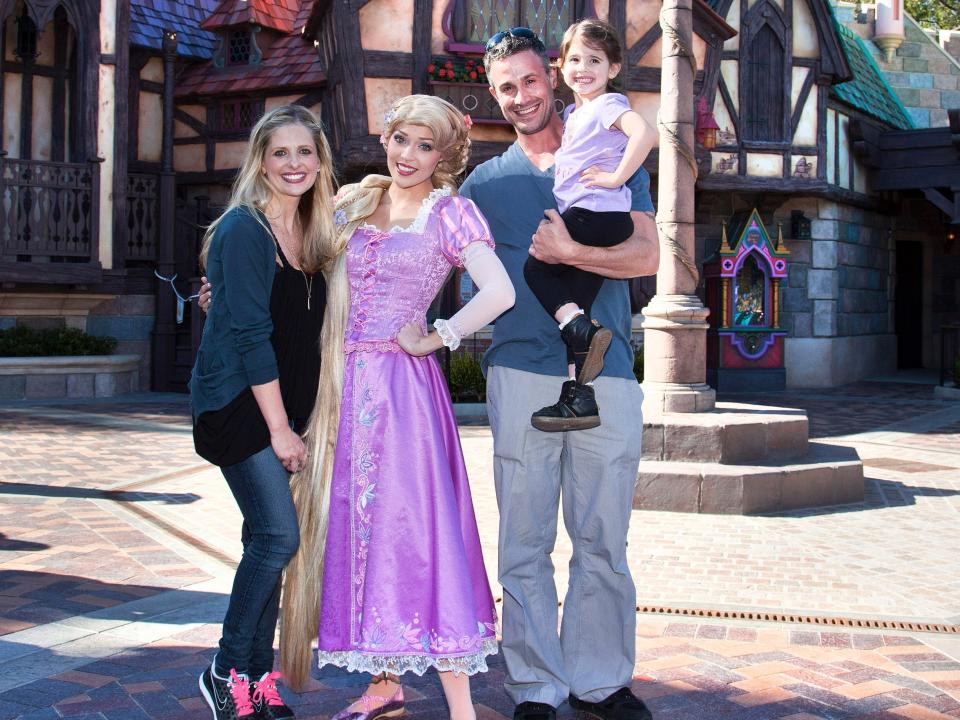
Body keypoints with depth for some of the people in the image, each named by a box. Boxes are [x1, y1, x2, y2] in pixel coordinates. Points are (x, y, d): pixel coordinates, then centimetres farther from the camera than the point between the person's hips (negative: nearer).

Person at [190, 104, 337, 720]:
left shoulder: (312, 235, 10)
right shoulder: (244, 230, -12)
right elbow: (250, 333, -16)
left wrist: (293, 423, 4)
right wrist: (280, 428, -16)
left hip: (281, 405, 7)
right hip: (237, 400, -7)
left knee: (267, 539, 7)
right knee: (278, 535, -12)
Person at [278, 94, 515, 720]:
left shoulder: (447, 210, -4)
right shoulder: (357, 203, 14)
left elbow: (499, 292, -18)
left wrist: (435, 338, -11)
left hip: (402, 384, -6)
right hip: (347, 384, 6)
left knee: (412, 525, -7)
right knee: (358, 526, 9)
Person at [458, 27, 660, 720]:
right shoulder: (484, 182, 14)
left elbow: (647, 256, -1)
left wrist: (567, 251, -11)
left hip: (607, 376, 0)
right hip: (521, 372, 0)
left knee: (603, 541, 6)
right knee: (526, 544, 2)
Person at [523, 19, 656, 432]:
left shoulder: (608, 104, -4)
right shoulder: (573, 113, 23)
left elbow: (643, 132, -24)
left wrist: (614, 179, -20)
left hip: (595, 213, -9)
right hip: (599, 225, 9)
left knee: (536, 268, -5)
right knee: (573, 310, 5)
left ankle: (583, 331, -14)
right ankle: (579, 399, 4)